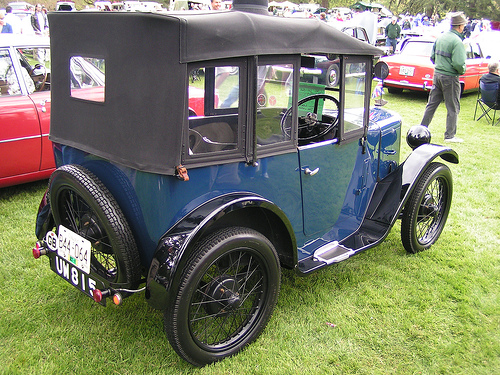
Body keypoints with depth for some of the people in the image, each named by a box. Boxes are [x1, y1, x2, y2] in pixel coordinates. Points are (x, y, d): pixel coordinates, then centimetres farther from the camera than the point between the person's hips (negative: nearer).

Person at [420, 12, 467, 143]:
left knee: (432, 104, 16)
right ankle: (450, 135, 9)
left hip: (437, 74, 7)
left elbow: (432, 57, 12)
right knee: (453, 108, 4)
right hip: (450, 78, -7)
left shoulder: (440, 37, 6)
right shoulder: (457, 41, -18)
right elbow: (458, 63, -25)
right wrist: (463, 71, -6)